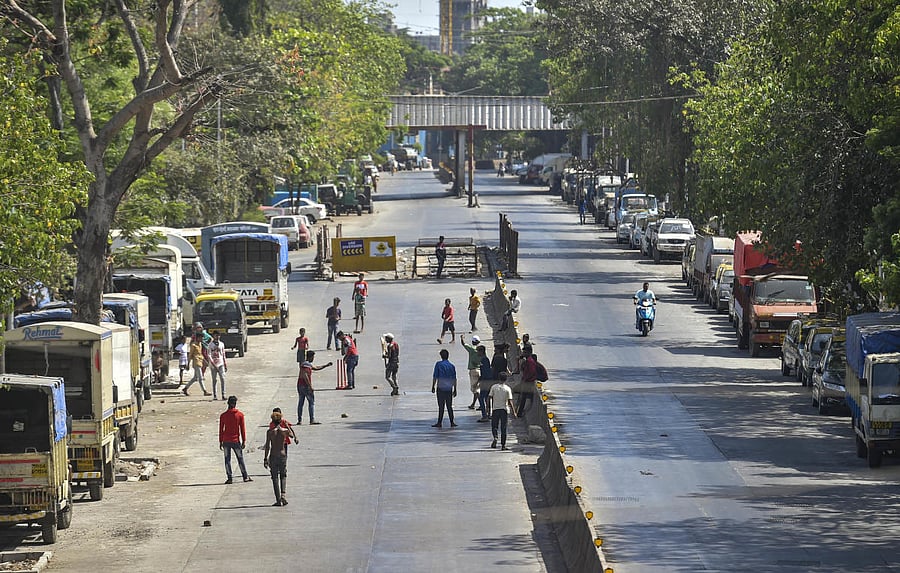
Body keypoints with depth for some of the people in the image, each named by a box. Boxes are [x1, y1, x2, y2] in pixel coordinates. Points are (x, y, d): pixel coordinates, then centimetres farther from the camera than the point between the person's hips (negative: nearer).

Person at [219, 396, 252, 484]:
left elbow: (221, 430, 2)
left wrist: (220, 442, 8)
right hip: (236, 440, -1)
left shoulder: (223, 415, -2)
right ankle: (245, 477, 15)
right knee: (240, 459, 10)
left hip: (226, 441, 1)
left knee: (227, 459, 7)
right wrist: (244, 441, 2)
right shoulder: (240, 414, -5)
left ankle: (229, 478, 4)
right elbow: (242, 428, -4)